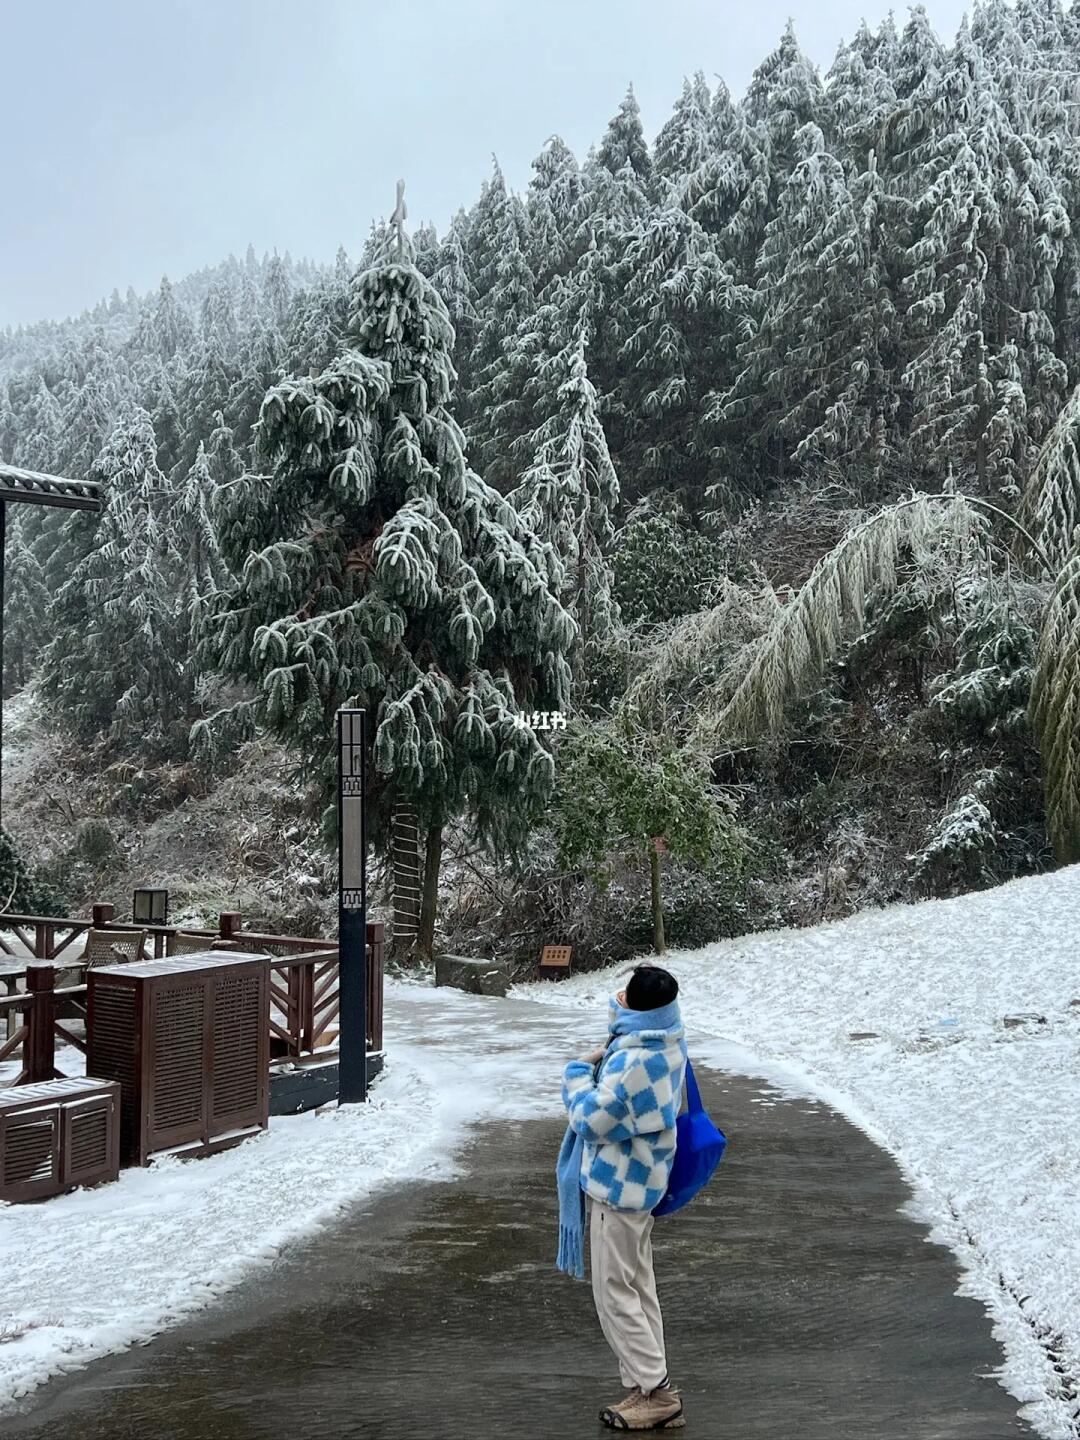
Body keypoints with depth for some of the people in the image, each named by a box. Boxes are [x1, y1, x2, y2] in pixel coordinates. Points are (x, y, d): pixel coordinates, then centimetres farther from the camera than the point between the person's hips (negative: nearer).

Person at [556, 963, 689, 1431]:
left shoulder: (632, 1062, -28)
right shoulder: (668, 1045, 2)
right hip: (641, 1182, 10)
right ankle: (650, 1390, 23)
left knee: (616, 1295, 1)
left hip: (618, 1186, -10)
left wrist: (578, 1073, -9)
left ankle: (655, 1392, 5)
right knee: (638, 1288, 16)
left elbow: (590, 1119, -21)